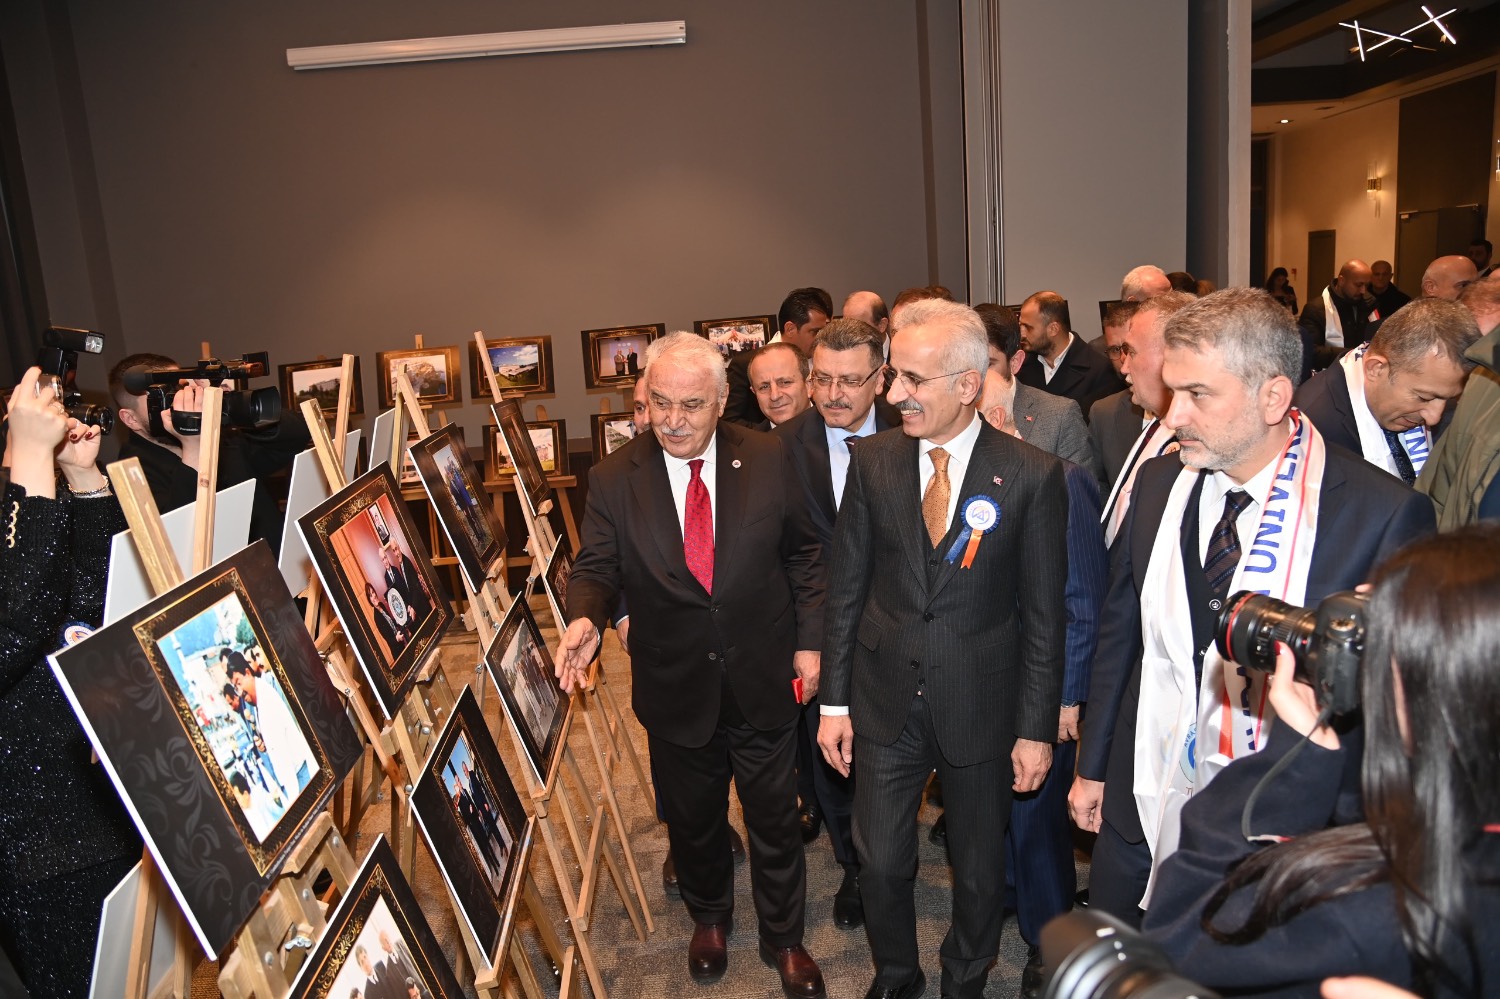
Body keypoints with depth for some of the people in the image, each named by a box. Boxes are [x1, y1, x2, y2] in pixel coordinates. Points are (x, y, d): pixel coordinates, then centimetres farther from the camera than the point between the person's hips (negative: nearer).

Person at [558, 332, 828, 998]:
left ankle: (783, 938, 41)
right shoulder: (614, 479, -9)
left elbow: (804, 553, 0)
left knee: (775, 819, 16)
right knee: (692, 819, 22)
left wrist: (809, 640, -2)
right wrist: (587, 618, -29)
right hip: (676, 690, 1)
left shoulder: (770, 460, -9)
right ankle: (708, 918, 51)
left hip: (764, 681, 0)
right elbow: (597, 568, -7)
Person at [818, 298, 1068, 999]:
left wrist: (1036, 729, -5)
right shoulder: (874, 461, -4)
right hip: (886, 700, 2)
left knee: (978, 868, 17)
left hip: (980, 704, -1)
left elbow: (1044, 614, -6)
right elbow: (846, 587, 1)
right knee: (880, 863, 12)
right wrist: (835, 702, 1)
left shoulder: (1032, 475, -11)